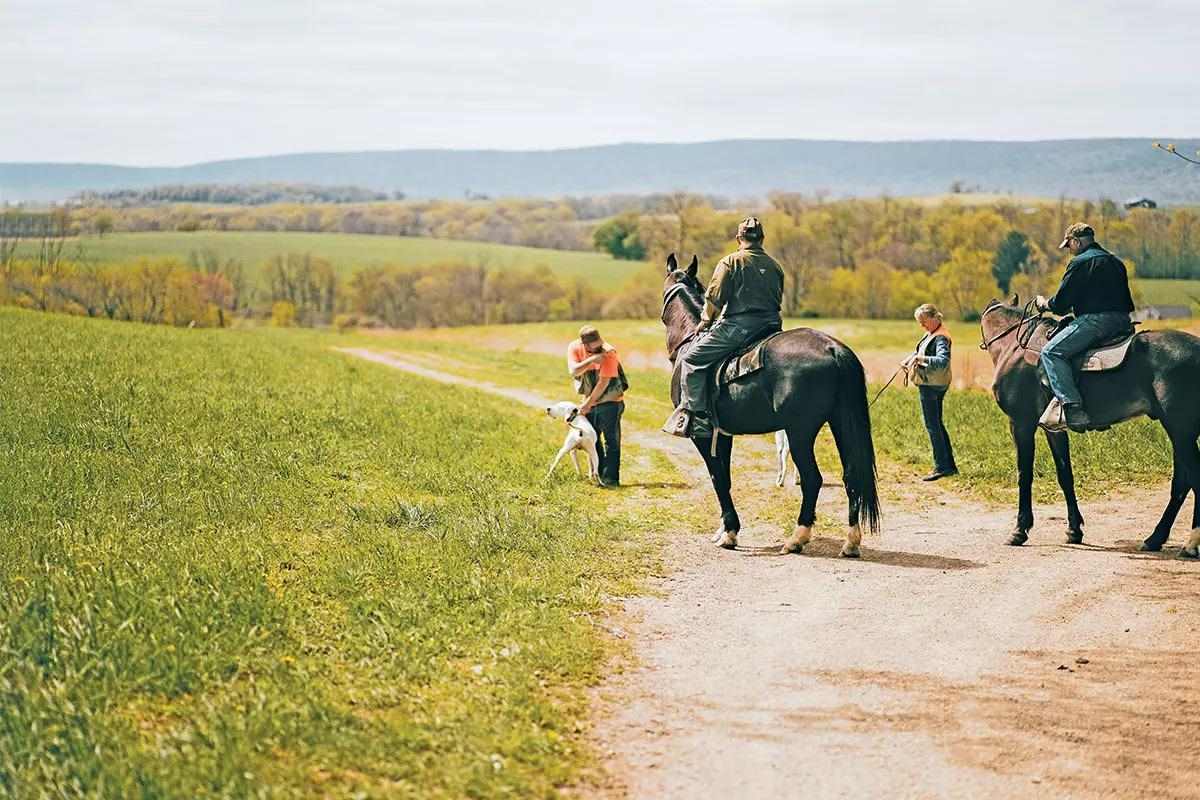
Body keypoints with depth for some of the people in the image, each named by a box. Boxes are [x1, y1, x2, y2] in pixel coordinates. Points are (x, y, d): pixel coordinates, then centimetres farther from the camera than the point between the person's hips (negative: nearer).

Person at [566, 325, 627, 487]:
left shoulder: (608, 352, -22)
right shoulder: (574, 348, -8)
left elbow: (604, 382, -20)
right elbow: (573, 371, -22)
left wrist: (588, 404, -15)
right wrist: (591, 360, -36)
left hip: (610, 401, -5)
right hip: (590, 402, 5)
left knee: (611, 441, -8)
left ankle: (610, 478, -8)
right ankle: (599, 475, 18)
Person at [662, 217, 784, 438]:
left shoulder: (731, 262, -3)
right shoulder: (775, 266, 15)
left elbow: (714, 299, -5)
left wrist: (705, 322, 12)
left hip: (737, 326, -6)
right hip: (770, 327, 7)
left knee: (691, 360, -1)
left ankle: (695, 413, -11)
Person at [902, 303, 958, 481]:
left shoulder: (940, 338, -19)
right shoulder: (930, 334, 11)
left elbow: (943, 361, -33)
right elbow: (920, 350, 28)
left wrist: (921, 358, -39)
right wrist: (909, 359, 11)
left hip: (932, 386, -10)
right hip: (930, 385, 10)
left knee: (932, 426, -6)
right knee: (937, 425, 16)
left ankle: (941, 467, -3)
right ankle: (950, 465, 23)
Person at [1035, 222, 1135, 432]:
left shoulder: (1080, 263, -5)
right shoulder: (1116, 263, 22)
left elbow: (1061, 304, -7)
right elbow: (1128, 304, 26)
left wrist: (1044, 303, 15)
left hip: (1095, 320, -10)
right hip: (1121, 321, 10)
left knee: (1051, 352, -14)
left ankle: (1073, 406, -30)